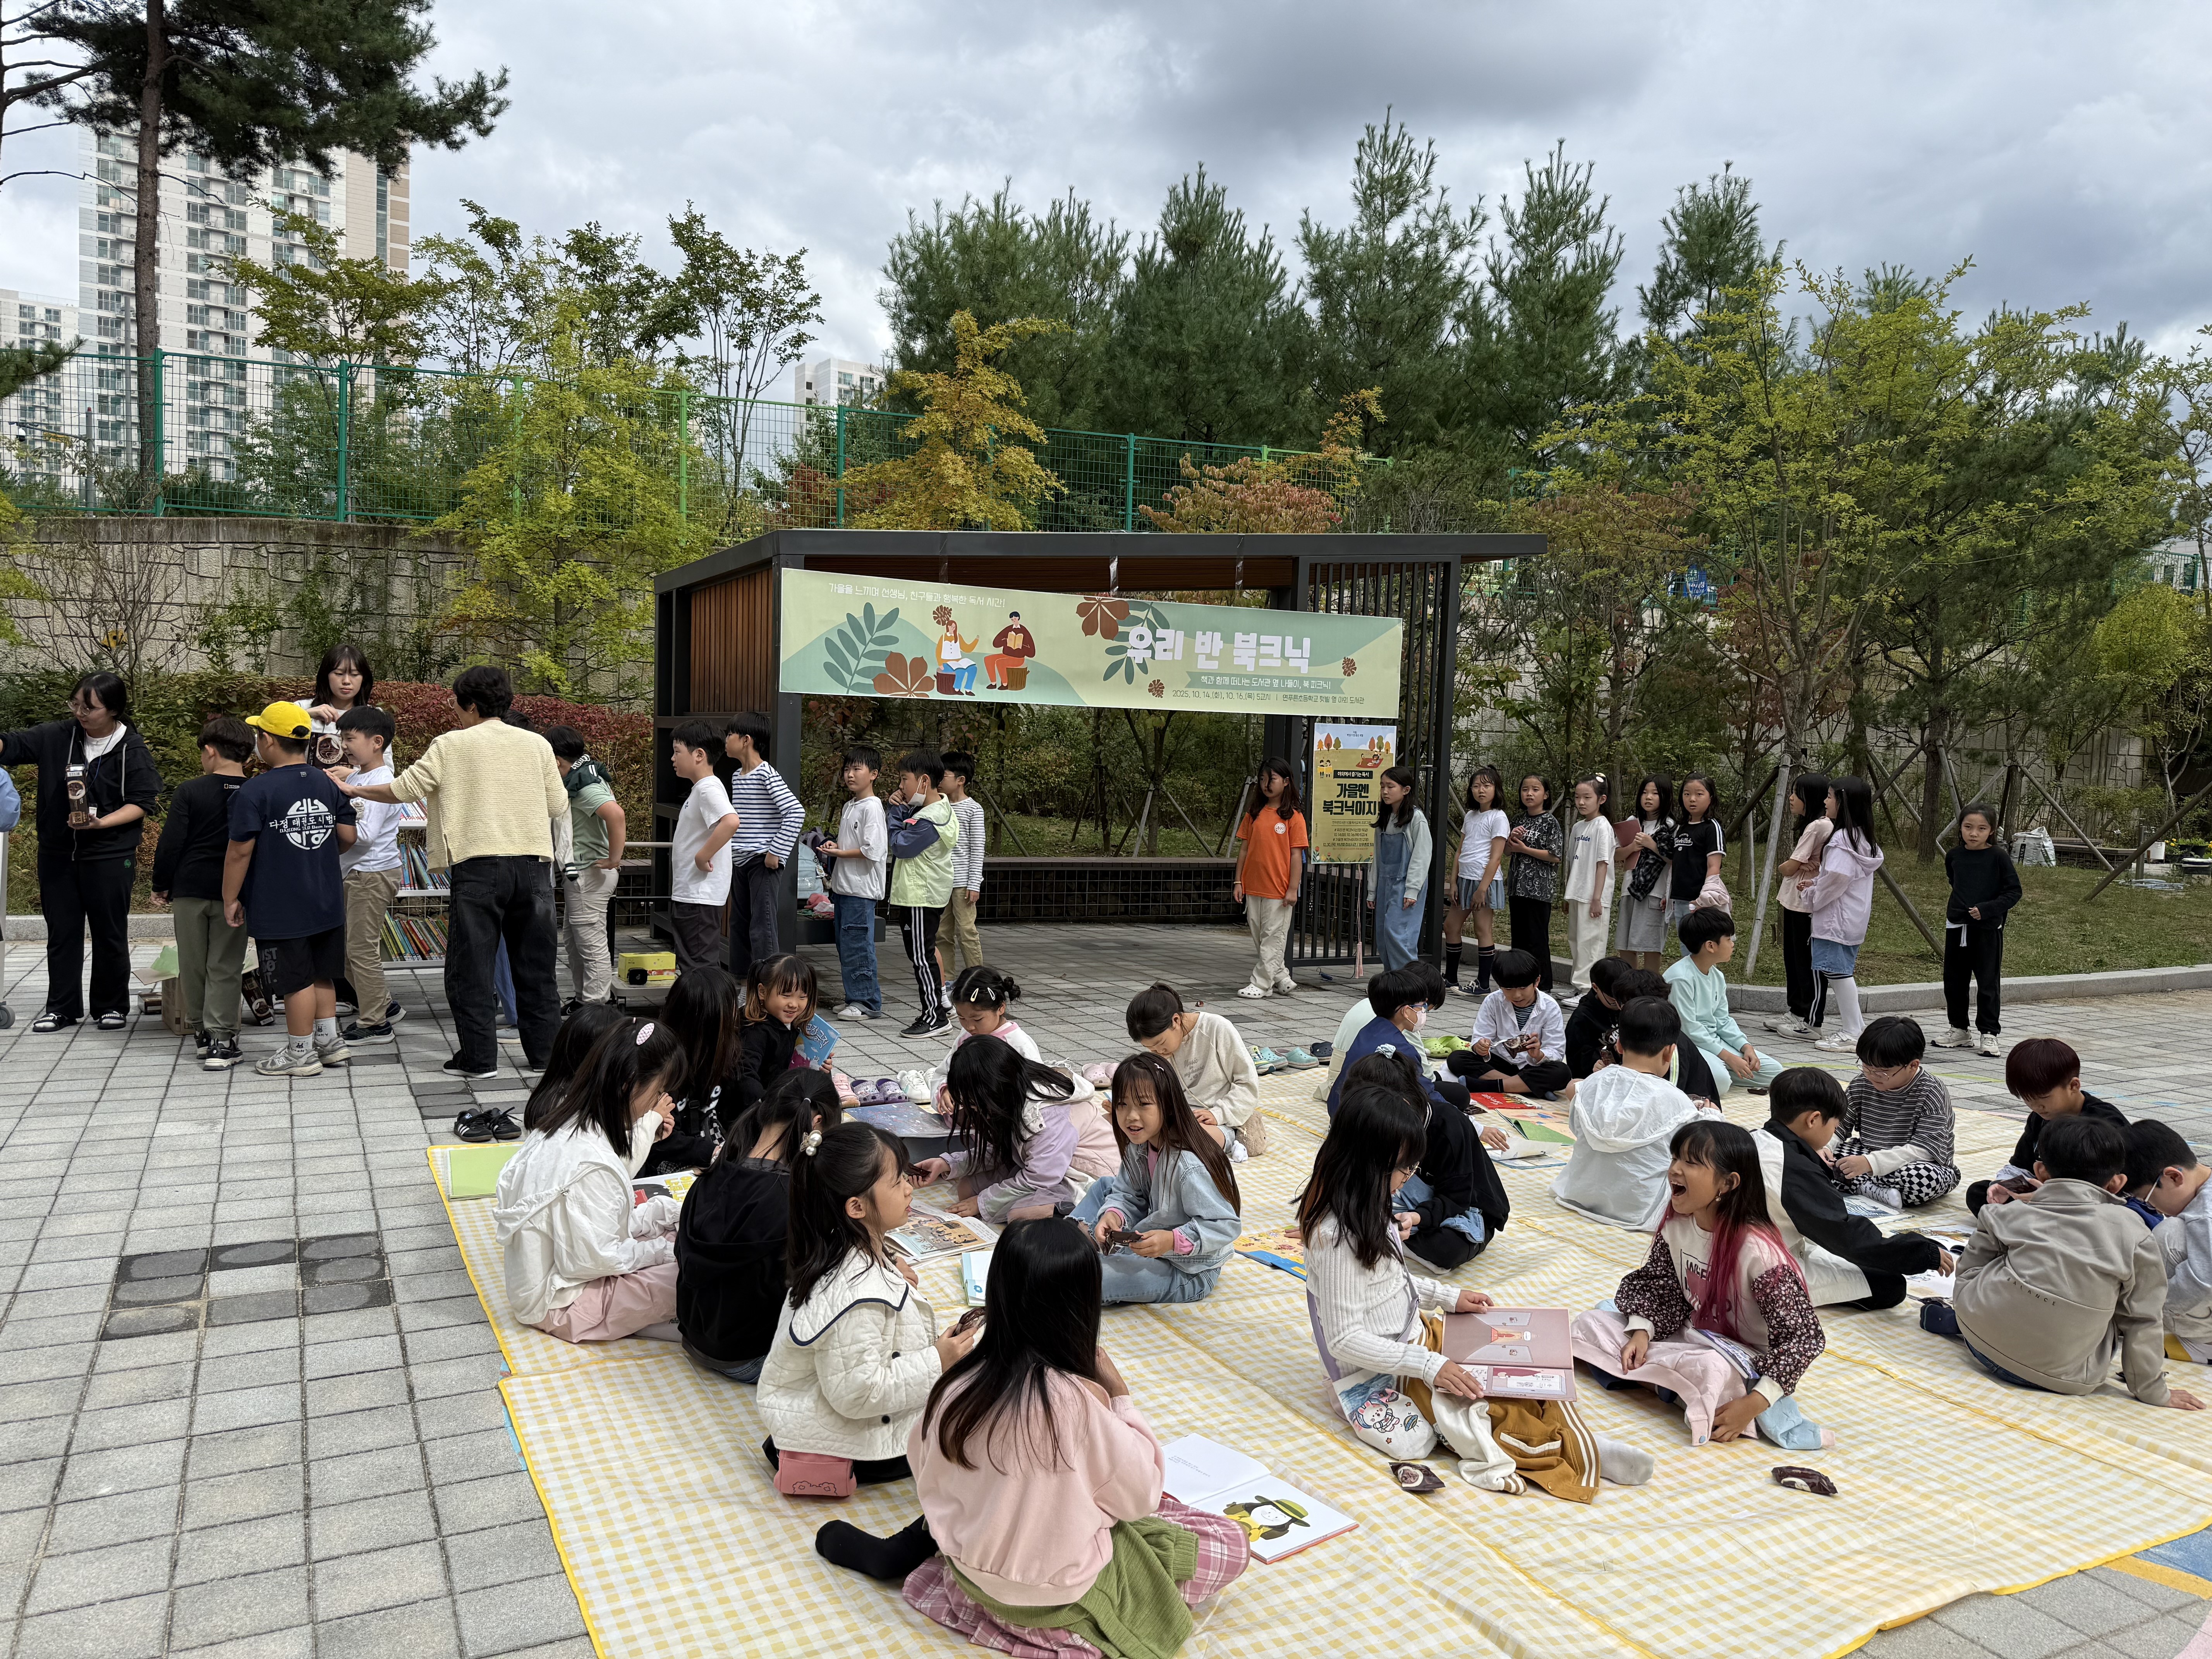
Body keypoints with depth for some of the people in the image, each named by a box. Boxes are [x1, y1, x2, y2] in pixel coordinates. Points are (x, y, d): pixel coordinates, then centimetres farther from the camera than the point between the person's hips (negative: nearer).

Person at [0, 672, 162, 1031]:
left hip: (110, 856, -3)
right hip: (57, 854, 3)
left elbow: (143, 802, -9)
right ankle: (61, 1008, 20)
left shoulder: (132, 749, -8)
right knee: (62, 931, 10)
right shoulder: (58, 736, 0)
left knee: (110, 934, 6)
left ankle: (110, 1006, 20)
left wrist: (102, 822, -21)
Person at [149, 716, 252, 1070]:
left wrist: (162, 886, 6)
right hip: (235, 893, 1)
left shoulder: (189, 792, -6)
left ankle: (200, 1030, 24)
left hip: (190, 890, 0)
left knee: (192, 964, 13)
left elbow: (170, 844, -7)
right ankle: (222, 1038, -1)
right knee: (225, 967, 4)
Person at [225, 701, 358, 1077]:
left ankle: (301, 1053, 13)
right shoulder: (328, 783, 2)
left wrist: (230, 899, -4)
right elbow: (348, 837, 6)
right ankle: (329, 1040, 26)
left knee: (297, 980, 3)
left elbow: (240, 851, -14)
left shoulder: (255, 792, -15)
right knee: (321, 973, 19)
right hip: (327, 901, 6)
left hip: (280, 909, -6)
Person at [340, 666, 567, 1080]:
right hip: (533, 863, 3)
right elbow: (559, 806, 10)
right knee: (535, 965, 11)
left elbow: (404, 789, 3)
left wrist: (354, 789, 19)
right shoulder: (536, 744, 7)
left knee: (470, 965, 6)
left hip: (479, 865, -3)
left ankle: (479, 1057, 7)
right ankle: (544, 1051, 14)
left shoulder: (452, 745, 0)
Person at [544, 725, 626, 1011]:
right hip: (580, 873, 11)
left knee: (592, 944, -4)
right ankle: (582, 999, 29)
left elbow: (616, 815, -36)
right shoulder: (586, 775, 12)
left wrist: (614, 859, -27)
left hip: (590, 875, -11)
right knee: (575, 943, 19)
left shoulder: (583, 784, -20)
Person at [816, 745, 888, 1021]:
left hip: (862, 888, -10)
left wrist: (838, 852, -12)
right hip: (843, 886, 10)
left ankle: (868, 1003, -1)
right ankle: (855, 999, 20)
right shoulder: (849, 807, 16)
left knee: (857, 946, -8)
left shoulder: (872, 807, -12)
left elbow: (873, 851, -20)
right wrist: (834, 846, 7)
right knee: (845, 946, 12)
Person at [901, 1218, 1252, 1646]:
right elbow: (1141, 1494, -15)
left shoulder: (958, 1386, -17)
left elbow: (926, 1466, 1)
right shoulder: (1080, 1401, -30)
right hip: (1051, 1594, -5)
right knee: (1232, 1542, 5)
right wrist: (1121, 1398, -7)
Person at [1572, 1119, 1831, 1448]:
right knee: (1589, 1325, -4)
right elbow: (1657, 1283, 9)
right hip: (1690, 1338, 8)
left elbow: (1803, 1336, -23)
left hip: (1745, 1360, -8)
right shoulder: (1676, 1226, -6)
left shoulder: (1758, 1251, -26)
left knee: (1709, 1367, -43)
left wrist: (1754, 1403, -29)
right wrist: (1642, 1330, -11)